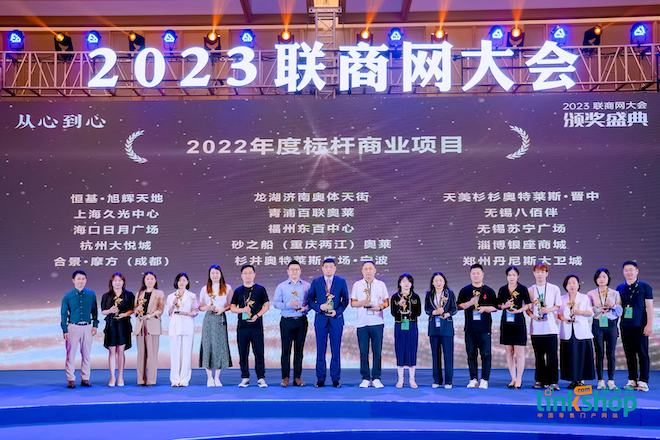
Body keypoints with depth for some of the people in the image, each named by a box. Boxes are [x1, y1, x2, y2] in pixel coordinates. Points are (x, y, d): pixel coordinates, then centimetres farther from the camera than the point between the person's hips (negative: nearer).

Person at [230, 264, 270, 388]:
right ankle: (245, 378, 14)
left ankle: (261, 378, 4)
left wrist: (257, 315, -12)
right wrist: (242, 310, -11)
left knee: (259, 353, -1)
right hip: (242, 326, 2)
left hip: (257, 325, -2)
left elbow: (266, 305, 3)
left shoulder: (260, 289, 4)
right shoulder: (238, 290, 9)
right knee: (243, 353, 5)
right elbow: (232, 307, 9)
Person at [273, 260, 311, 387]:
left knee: (299, 350, 5)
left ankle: (297, 377, 11)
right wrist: (288, 305, -14)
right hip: (286, 321, -1)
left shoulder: (307, 286, 7)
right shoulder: (281, 286, 6)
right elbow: (275, 303, 0)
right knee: (286, 349, -1)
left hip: (301, 321, 1)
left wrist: (306, 308, -16)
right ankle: (285, 377, 6)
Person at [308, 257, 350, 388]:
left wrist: (337, 311, -10)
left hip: (336, 319, 0)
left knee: (336, 350, 2)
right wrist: (319, 307, -13)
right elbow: (310, 300, 5)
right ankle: (320, 378, 11)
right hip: (321, 319, 0)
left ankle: (335, 379, 10)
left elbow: (345, 300, 4)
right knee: (320, 350, 3)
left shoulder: (341, 282, 4)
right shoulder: (316, 282, 4)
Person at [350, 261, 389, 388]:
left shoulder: (381, 285, 8)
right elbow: (352, 303, 7)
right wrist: (362, 303, -12)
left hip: (377, 322, 0)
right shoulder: (357, 285, 8)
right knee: (363, 352, 1)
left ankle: (376, 378, 9)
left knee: (377, 351, 0)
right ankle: (365, 378, 10)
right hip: (362, 323, 0)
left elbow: (386, 302, 8)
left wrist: (380, 306, -13)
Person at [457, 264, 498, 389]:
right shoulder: (465, 290, 8)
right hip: (470, 328, 1)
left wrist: (484, 308, -13)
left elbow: (495, 307, 5)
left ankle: (484, 380, 3)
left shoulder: (489, 291, 6)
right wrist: (470, 302, -12)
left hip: (485, 328, -1)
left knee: (486, 354, -3)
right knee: (471, 354, 5)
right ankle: (473, 379, 12)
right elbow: (459, 306, 4)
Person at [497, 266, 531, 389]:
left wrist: (519, 310, -15)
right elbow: (498, 305, 12)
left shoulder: (523, 289, -2)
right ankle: (513, 378, 15)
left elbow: (528, 304, 2)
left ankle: (519, 379, 5)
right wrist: (504, 306, -9)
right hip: (506, 322, 3)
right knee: (509, 352, 6)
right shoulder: (502, 289, 7)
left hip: (518, 322, -3)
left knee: (519, 352, -3)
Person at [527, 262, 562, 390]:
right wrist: (531, 314, -8)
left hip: (551, 327, -2)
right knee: (539, 356, 8)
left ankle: (553, 381, -2)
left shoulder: (554, 289, 4)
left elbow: (558, 306, 5)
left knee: (552, 355, -5)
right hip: (536, 328, 2)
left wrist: (548, 309, -13)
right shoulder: (530, 290, 8)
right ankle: (540, 380, 16)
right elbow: (527, 307, 11)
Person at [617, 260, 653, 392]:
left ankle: (643, 381, 2)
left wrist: (649, 325, -10)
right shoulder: (620, 288, 10)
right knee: (629, 354, 7)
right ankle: (632, 380, 13)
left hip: (640, 326, -4)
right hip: (625, 326, 4)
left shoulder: (644, 287, 0)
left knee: (643, 354, -1)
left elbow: (649, 307, -3)